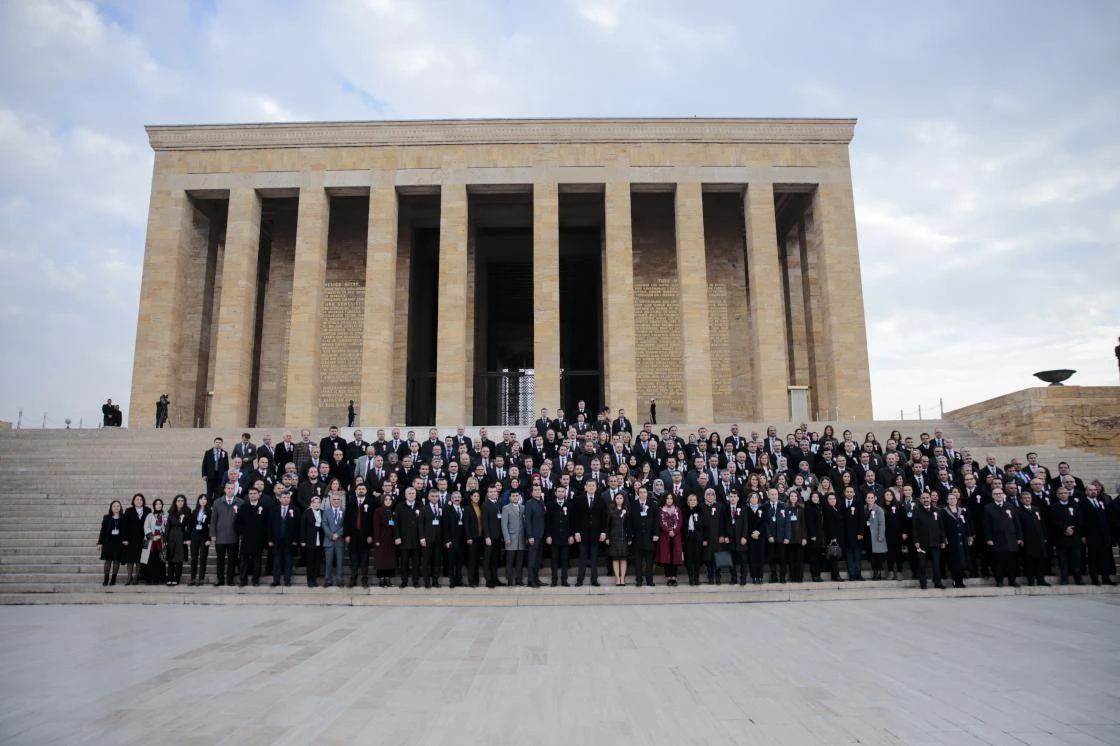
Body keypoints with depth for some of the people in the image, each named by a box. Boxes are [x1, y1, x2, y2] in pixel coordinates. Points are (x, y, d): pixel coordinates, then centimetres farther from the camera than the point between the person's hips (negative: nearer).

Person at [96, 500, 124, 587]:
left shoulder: (124, 518, 3)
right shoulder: (106, 518, 6)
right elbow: (103, 530, 6)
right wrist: (100, 543, 2)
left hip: (119, 542, -1)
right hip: (108, 541, 1)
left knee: (117, 560, 1)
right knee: (108, 560, 0)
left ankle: (113, 579, 8)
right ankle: (106, 579, 6)